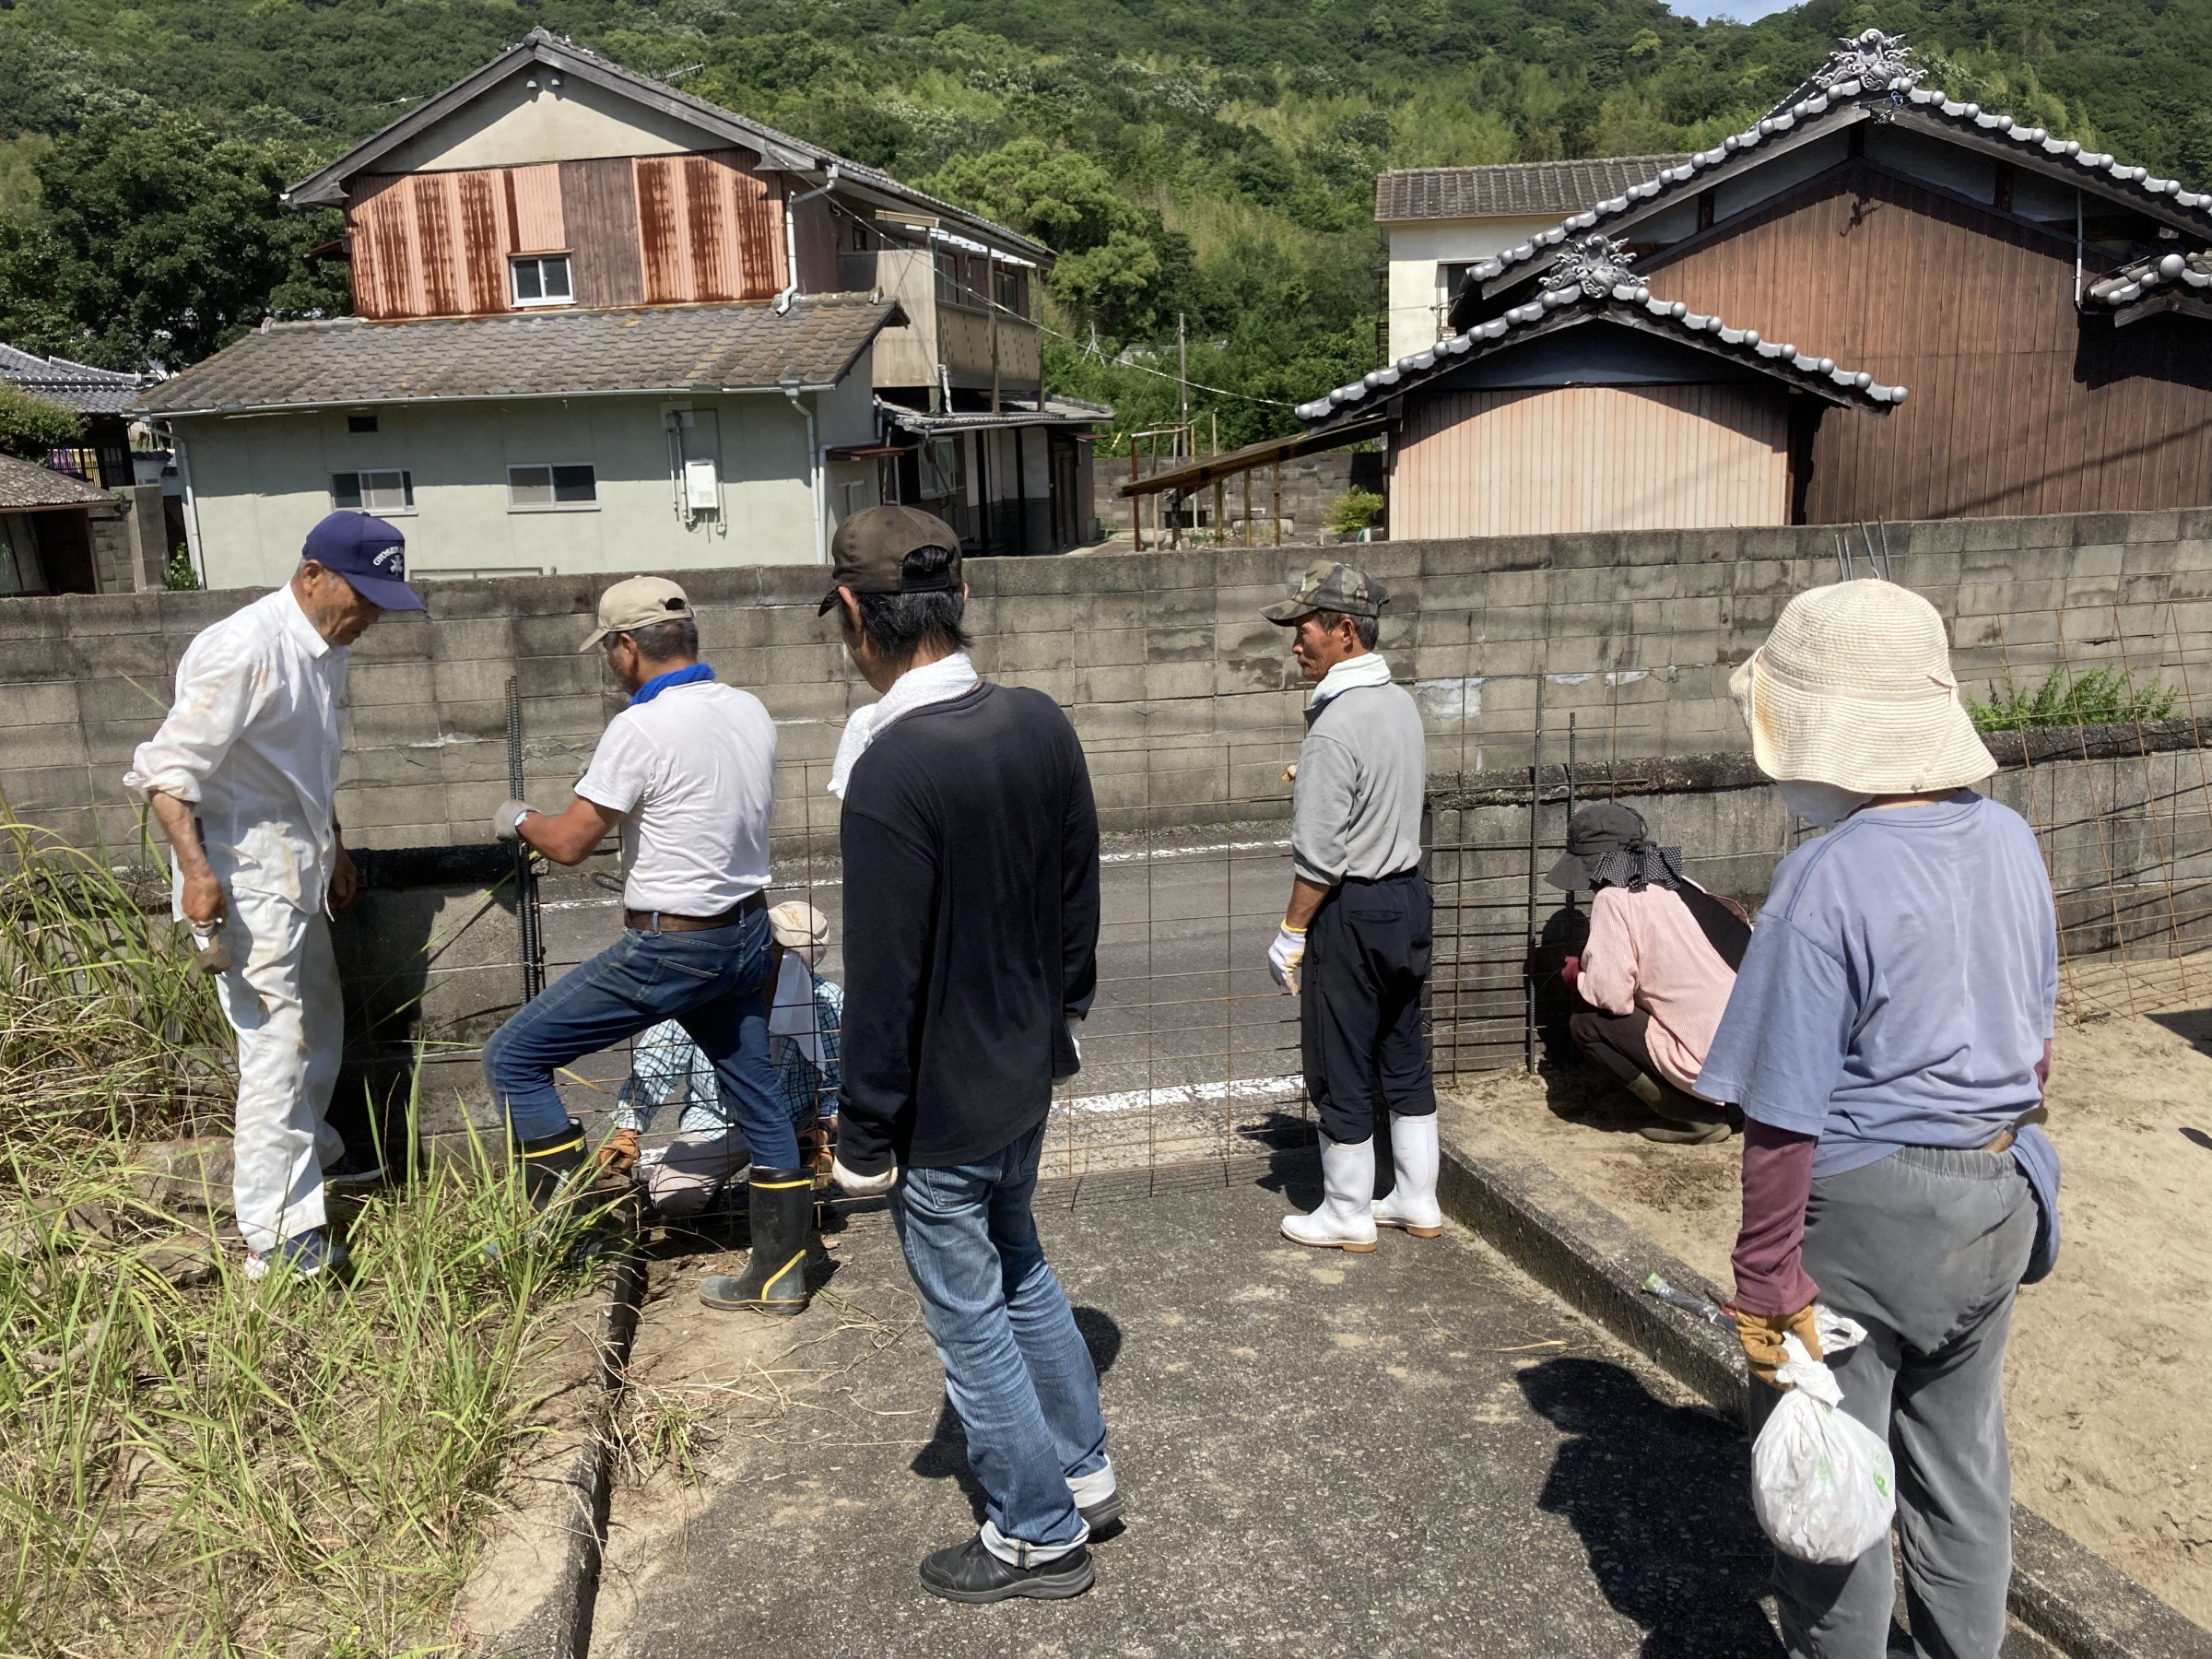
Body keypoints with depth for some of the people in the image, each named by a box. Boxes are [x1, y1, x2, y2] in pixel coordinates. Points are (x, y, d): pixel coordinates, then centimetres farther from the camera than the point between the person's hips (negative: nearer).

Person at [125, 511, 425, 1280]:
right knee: (276, 1047, -9)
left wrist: (333, 846, 23)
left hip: (296, 869, 10)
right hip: (242, 879, -10)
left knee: (319, 1024, 23)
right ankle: (278, 1237, -4)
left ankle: (312, 1152, 44)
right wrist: (196, 869, -30)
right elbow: (166, 768, -22)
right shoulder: (243, 650, -22)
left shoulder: (326, 647, 7)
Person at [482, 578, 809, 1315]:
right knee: (758, 1097, 15)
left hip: (669, 948, -8)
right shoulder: (750, 711, 3)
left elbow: (569, 843, -14)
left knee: (512, 1057, 5)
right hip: (746, 933, 8)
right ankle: (782, 1273, 24)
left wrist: (518, 819, 7)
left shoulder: (640, 729, -19)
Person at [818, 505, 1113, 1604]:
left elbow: (882, 979, -22)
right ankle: (1084, 1474, 41)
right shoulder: (1042, 726, -4)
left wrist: (864, 1135, -11)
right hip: (1028, 1067, 8)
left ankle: (1040, 1534, 30)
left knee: (969, 1316, 12)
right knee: (1019, 1269, 26)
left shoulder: (891, 769, -27)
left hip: (941, 1102, -7)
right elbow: (1079, 895, 6)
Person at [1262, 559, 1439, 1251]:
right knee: (1404, 1056, 18)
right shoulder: (1401, 702, 4)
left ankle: (1347, 1216, 18)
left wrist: (1292, 933, -12)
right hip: (1408, 894, 9)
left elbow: (1318, 857, -23)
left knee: (1340, 1070, 5)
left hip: (1351, 912, -9)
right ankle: (1417, 1201, 29)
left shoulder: (1334, 726, -23)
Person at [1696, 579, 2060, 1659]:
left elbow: (1786, 1114, -21)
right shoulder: (2010, 841, -1)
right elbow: (2035, 1043, 11)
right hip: (1997, 1197, 8)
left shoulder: (1826, 883, -24)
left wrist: (1767, 1277, -13)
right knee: (1962, 1457, 22)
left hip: (1865, 1208, -7)